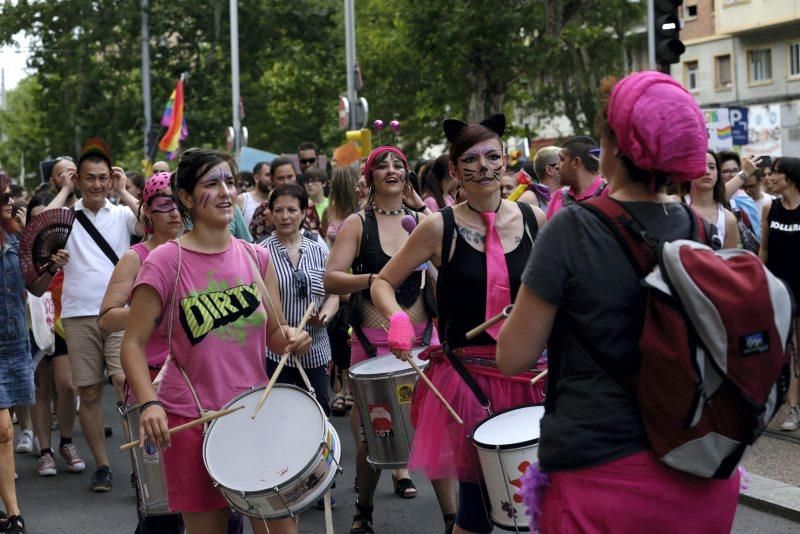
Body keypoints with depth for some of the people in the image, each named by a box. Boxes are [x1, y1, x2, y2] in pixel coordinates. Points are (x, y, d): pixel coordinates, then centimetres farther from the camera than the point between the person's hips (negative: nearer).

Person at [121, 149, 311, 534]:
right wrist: (149, 403, -22)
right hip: (192, 420, -4)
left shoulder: (256, 258, 6)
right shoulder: (164, 263, -7)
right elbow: (134, 344, -7)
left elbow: (274, 334, 12)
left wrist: (289, 338, -12)